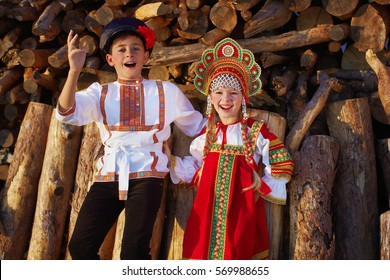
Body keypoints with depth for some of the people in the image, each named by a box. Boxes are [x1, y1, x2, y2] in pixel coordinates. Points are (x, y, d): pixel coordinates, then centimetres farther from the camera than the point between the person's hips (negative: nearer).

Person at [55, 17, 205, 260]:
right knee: (81, 246, -8)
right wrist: (75, 70, -21)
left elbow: (198, 126, 17)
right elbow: (67, 113, -8)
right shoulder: (100, 93, 10)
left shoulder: (167, 91, 10)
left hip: (146, 175, -2)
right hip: (109, 175, 2)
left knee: (134, 249, -17)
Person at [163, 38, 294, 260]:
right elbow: (192, 170, 14)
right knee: (205, 249, 4)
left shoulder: (256, 131, -1)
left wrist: (264, 187, -5)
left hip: (241, 207, -3)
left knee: (238, 251, -1)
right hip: (209, 206, 3)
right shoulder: (206, 134, 10)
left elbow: (283, 164, 0)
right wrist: (169, 158, 6)